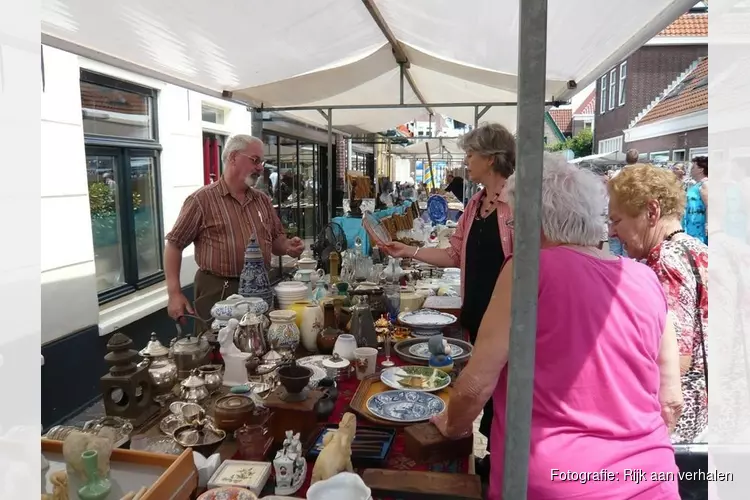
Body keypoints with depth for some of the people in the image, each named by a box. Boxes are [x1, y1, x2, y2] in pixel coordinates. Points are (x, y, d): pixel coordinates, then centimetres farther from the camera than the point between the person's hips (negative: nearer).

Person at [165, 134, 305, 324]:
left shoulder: (263, 200, 10)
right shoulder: (202, 199, -7)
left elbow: (276, 238, 18)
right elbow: (174, 245, -6)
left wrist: (287, 247, -6)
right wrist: (175, 293, -13)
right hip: (217, 293, -5)